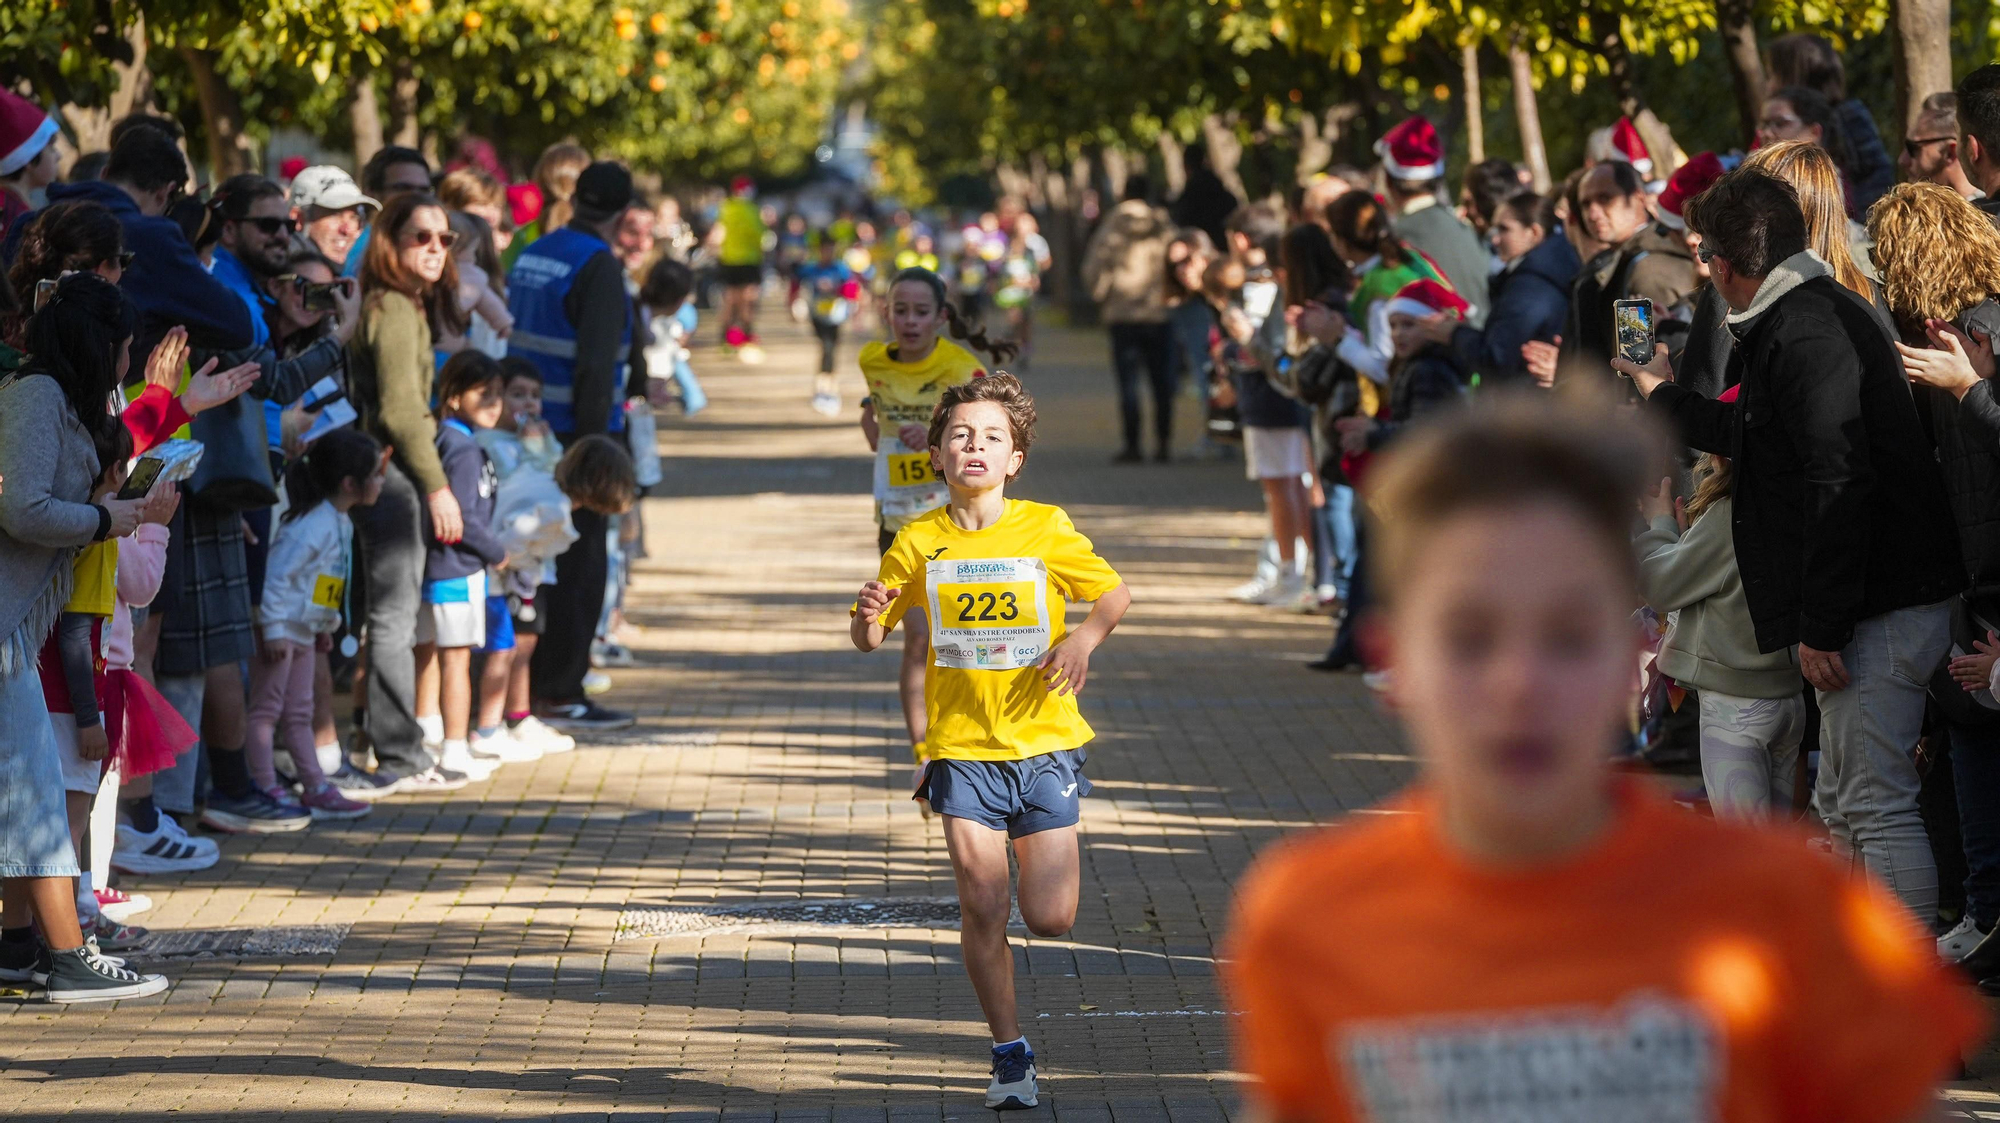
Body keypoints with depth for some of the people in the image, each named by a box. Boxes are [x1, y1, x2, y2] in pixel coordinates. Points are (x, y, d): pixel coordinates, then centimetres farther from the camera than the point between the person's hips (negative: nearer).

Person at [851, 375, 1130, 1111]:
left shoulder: (1045, 530, -3)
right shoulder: (919, 542, -1)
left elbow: (1116, 594, 9)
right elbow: (870, 638, 6)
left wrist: (1085, 637, -12)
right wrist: (869, 617, -18)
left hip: (1044, 741, 0)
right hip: (964, 749, 0)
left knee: (1050, 918, -1)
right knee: (982, 911, -7)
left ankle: (1037, 859, 36)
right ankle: (1010, 1056, 10)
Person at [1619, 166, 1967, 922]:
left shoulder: (1806, 330, -16)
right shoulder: (1819, 312, 18)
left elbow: (1837, 482, -24)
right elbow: (1757, 438, 35)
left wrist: (1823, 627, -22)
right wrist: (1661, 397, 48)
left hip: (1880, 605, -11)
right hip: (1865, 606, 11)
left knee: (1879, 806, -10)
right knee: (1844, 808, 16)